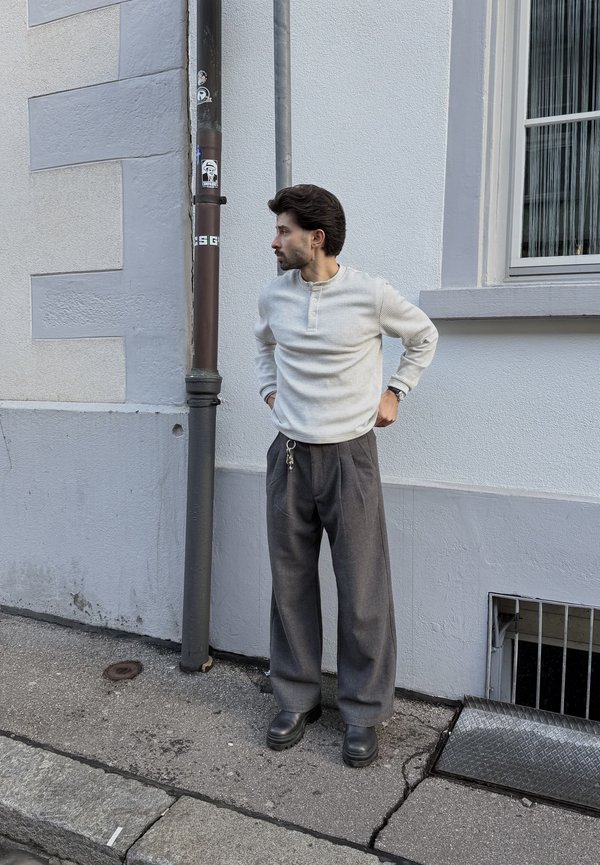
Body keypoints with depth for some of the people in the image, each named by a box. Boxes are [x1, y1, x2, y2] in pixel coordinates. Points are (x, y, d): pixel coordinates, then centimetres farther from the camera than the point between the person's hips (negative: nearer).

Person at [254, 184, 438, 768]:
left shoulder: (371, 295, -8)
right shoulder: (273, 297, 3)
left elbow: (424, 337, 11)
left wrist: (394, 393, 5)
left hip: (349, 456, -3)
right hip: (289, 457, 4)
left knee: (363, 593, 2)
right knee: (291, 584, 11)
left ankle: (363, 712, 20)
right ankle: (297, 699, 28)